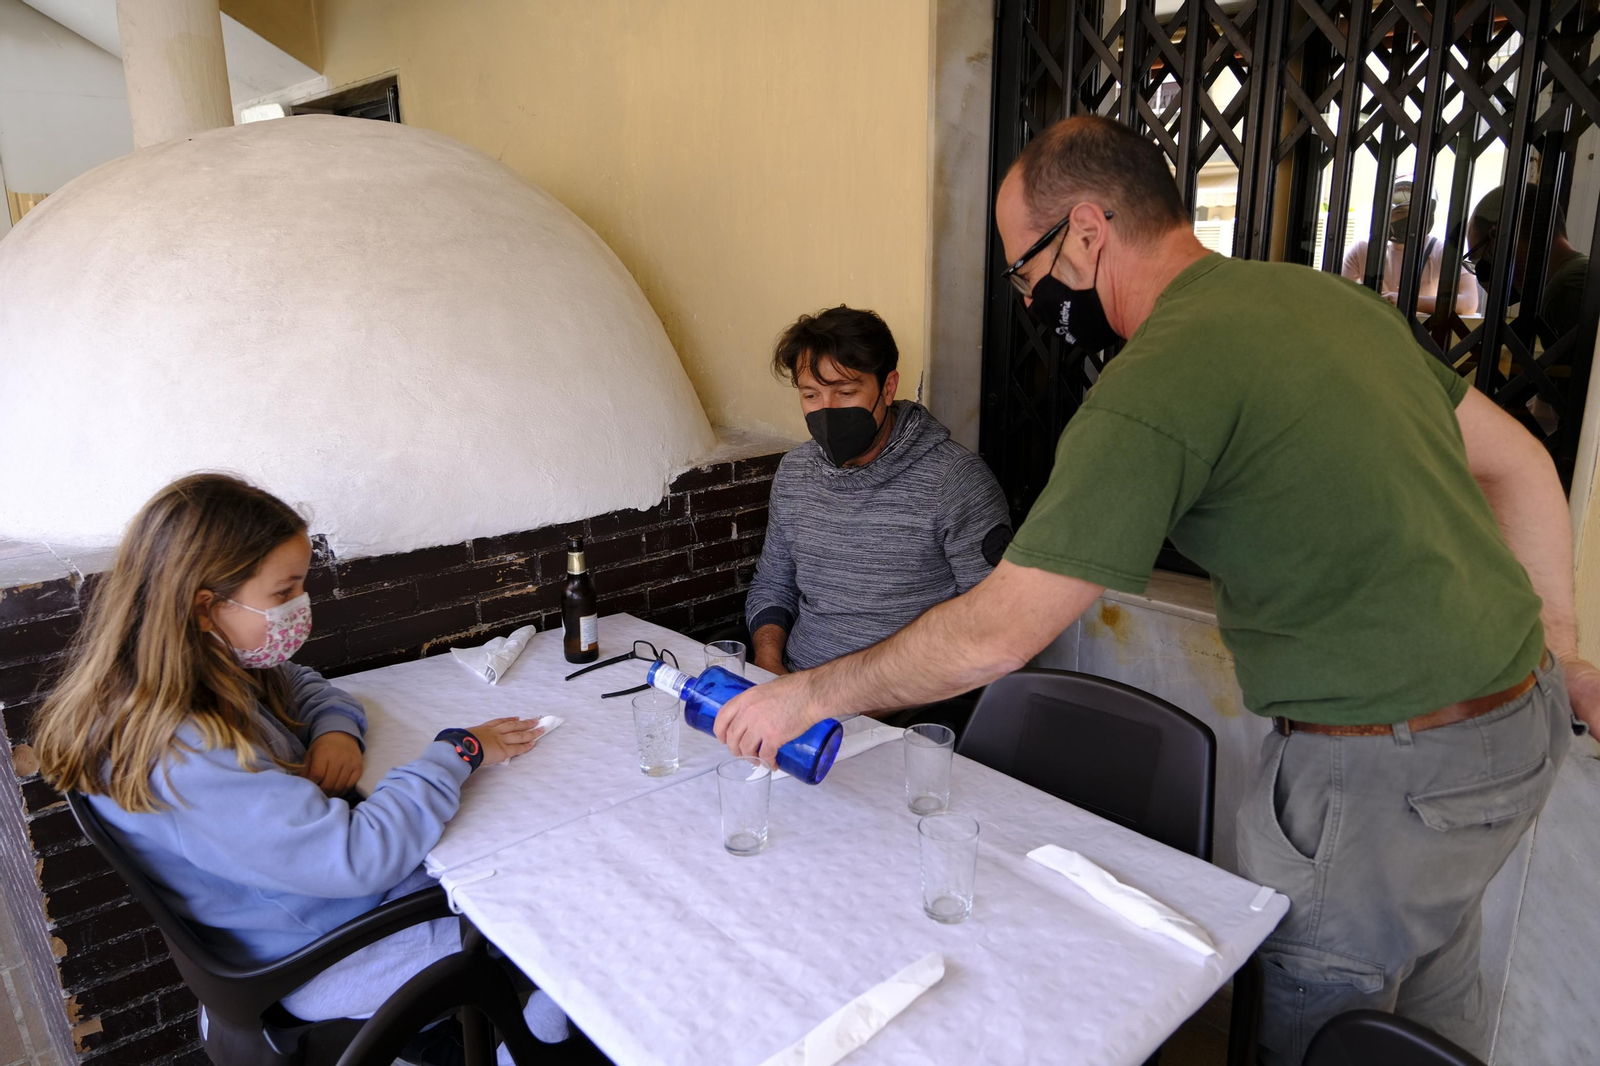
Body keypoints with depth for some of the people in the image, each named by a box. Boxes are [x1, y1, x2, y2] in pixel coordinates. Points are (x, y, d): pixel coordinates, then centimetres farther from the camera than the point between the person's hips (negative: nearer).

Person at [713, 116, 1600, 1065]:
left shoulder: (1158, 382, -23)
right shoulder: (1322, 292, 5)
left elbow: (994, 636, -24)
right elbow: (1519, 462, 12)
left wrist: (809, 696, -11)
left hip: (1386, 772, -9)